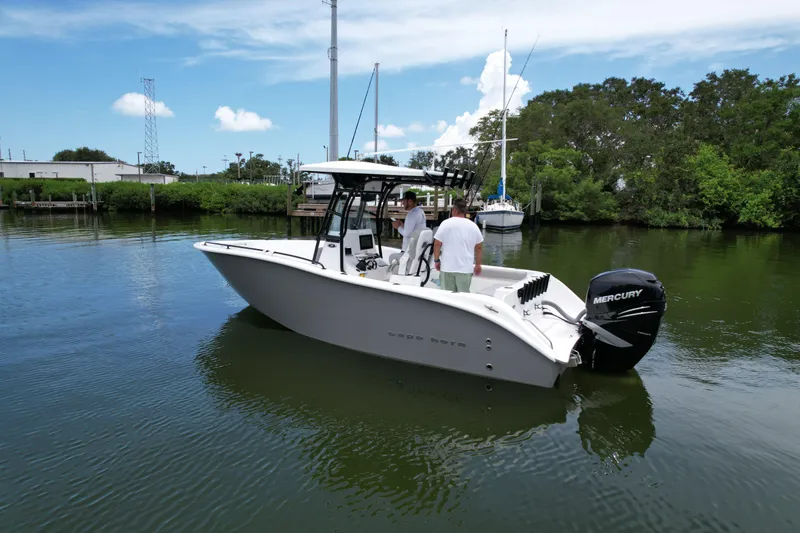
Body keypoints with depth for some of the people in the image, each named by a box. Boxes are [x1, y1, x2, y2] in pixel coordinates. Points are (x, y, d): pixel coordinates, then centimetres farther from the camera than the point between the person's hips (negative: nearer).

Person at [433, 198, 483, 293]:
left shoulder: (446, 223, -4)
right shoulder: (473, 226, 5)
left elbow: (437, 243, -6)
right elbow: (479, 247, 8)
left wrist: (436, 260, 4)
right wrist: (478, 264, 17)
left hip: (447, 267, -2)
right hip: (466, 268, 2)